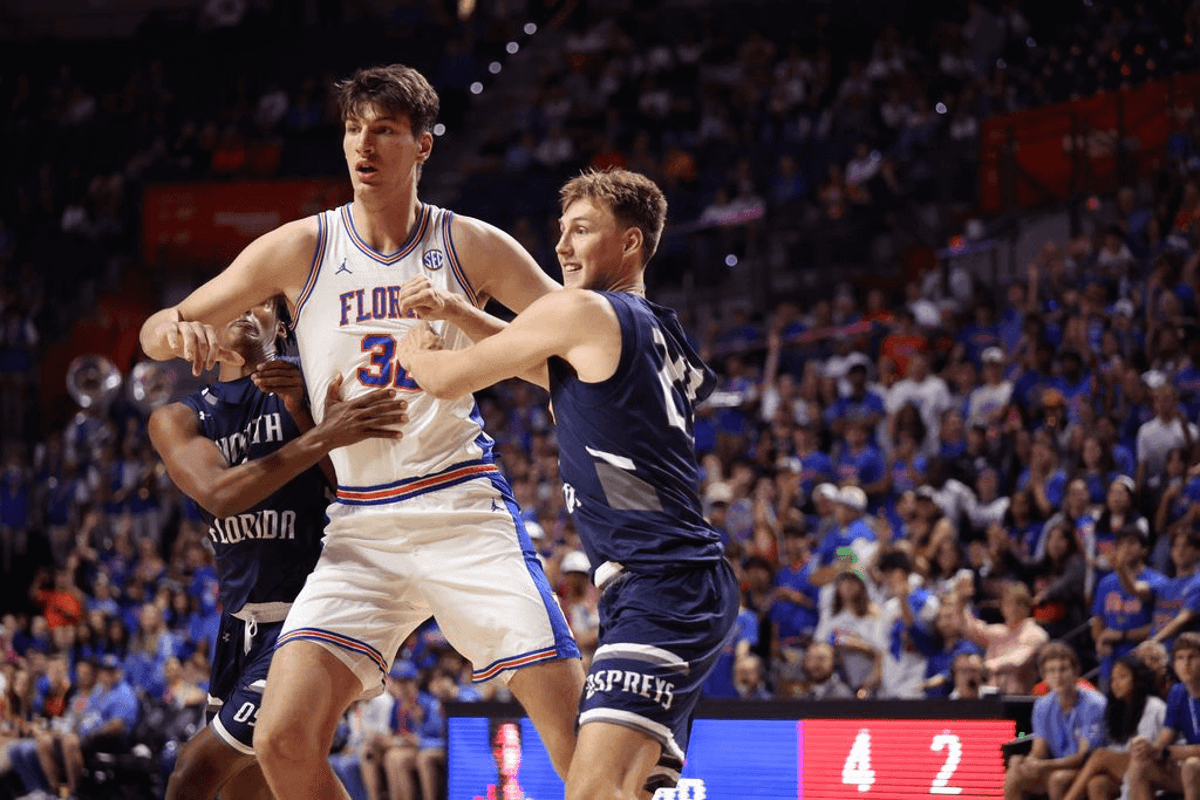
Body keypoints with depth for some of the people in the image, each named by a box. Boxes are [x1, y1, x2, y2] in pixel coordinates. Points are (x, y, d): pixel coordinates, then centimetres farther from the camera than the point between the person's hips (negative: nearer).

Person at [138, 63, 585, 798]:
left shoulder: (472, 247, 1)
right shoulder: (302, 248, 4)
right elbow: (157, 332, 9)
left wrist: (461, 316, -16)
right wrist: (177, 332, -17)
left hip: (466, 509, -2)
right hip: (360, 529, 2)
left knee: (580, 732, -11)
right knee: (283, 740, -13)